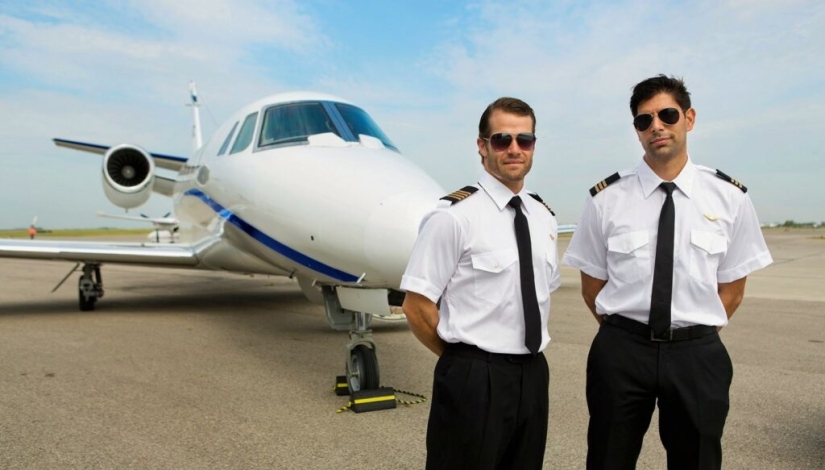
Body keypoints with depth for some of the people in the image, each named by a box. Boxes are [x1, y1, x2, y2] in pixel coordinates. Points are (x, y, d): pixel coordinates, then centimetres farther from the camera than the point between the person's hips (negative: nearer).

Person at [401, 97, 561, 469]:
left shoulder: (544, 217, 7)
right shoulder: (454, 216, -14)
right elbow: (416, 307, -14)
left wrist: (529, 362, 10)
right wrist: (464, 359, -4)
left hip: (533, 376, 7)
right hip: (473, 381, -6)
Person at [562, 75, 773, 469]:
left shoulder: (730, 197, -2)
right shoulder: (606, 198, -5)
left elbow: (733, 286, 5)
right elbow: (592, 286, 2)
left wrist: (694, 338, 1)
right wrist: (625, 337, 1)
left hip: (698, 355, 1)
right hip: (621, 351, 0)